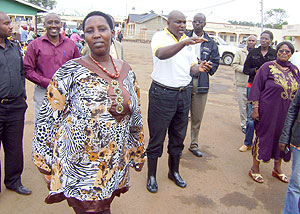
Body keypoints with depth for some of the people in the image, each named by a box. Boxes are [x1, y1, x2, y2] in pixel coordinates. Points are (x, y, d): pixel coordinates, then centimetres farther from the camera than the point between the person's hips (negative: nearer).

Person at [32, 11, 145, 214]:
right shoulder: (71, 71, -9)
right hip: (80, 166, -4)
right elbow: (49, 117, -6)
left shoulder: (126, 70, 5)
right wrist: (44, 158, -4)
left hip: (115, 164, 5)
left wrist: (137, 153, 17)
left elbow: (136, 115, 13)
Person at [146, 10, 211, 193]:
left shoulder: (189, 41, 12)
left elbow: (191, 68, 15)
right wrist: (184, 42, -44)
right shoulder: (160, 36, -6)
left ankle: (174, 172, 33)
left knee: (178, 137, 15)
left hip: (184, 94, 6)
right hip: (162, 93, -6)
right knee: (157, 137, 3)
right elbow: (161, 54, -30)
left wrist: (199, 68, -9)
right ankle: (152, 176, 19)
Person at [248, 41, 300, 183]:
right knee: (263, 136, 2)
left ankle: (277, 169, 32)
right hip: (268, 111, -5)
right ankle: (255, 169, 18)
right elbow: (256, 88, -7)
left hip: (287, 113, 5)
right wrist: (255, 108, -12)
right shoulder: (268, 67, -5)